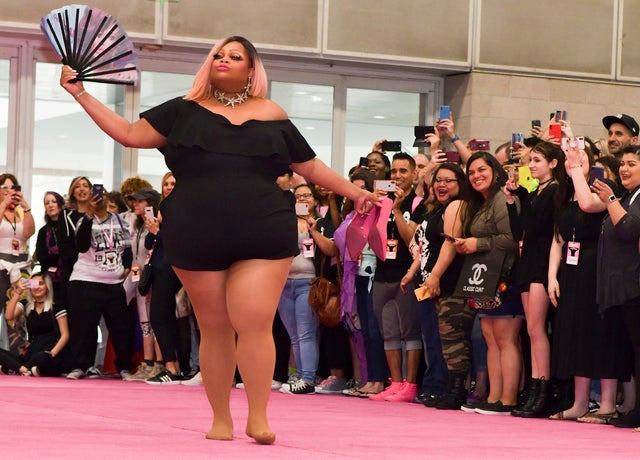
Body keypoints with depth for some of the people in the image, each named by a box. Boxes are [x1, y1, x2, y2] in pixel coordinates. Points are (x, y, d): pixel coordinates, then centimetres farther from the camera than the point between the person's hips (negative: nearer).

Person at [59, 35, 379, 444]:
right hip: (198, 238, 1)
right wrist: (81, 93, 4)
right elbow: (130, 134, 7)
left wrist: (355, 192, 16)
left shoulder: (271, 116, 11)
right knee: (214, 328, 4)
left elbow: (312, 167, 19)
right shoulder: (185, 110, 11)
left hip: (264, 237, -1)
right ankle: (221, 419, 14)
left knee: (255, 324, -13)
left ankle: (258, 418, -4)